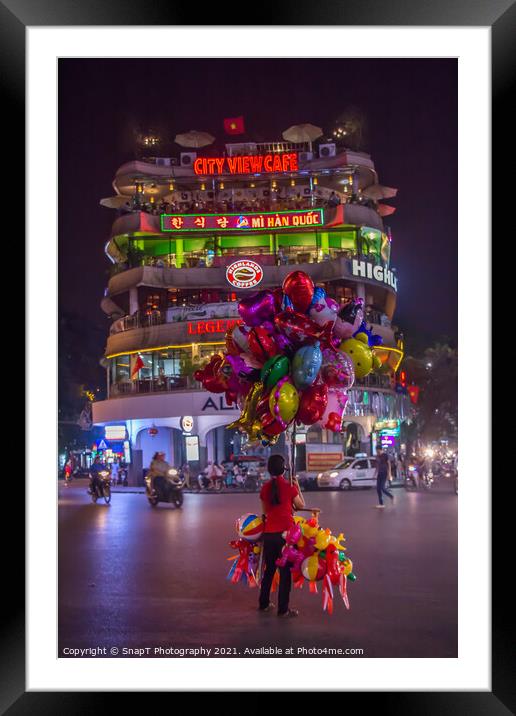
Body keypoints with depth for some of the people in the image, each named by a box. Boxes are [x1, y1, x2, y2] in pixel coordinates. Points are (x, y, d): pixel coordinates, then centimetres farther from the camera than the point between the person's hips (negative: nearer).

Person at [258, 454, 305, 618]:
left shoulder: (265, 488, 3)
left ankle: (264, 603, 28)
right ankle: (283, 609, 7)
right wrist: (297, 487, 12)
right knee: (285, 571, 4)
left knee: (269, 569, 19)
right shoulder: (289, 487, -9)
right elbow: (301, 506, 5)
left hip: (268, 533, 5)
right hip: (286, 532, -4)